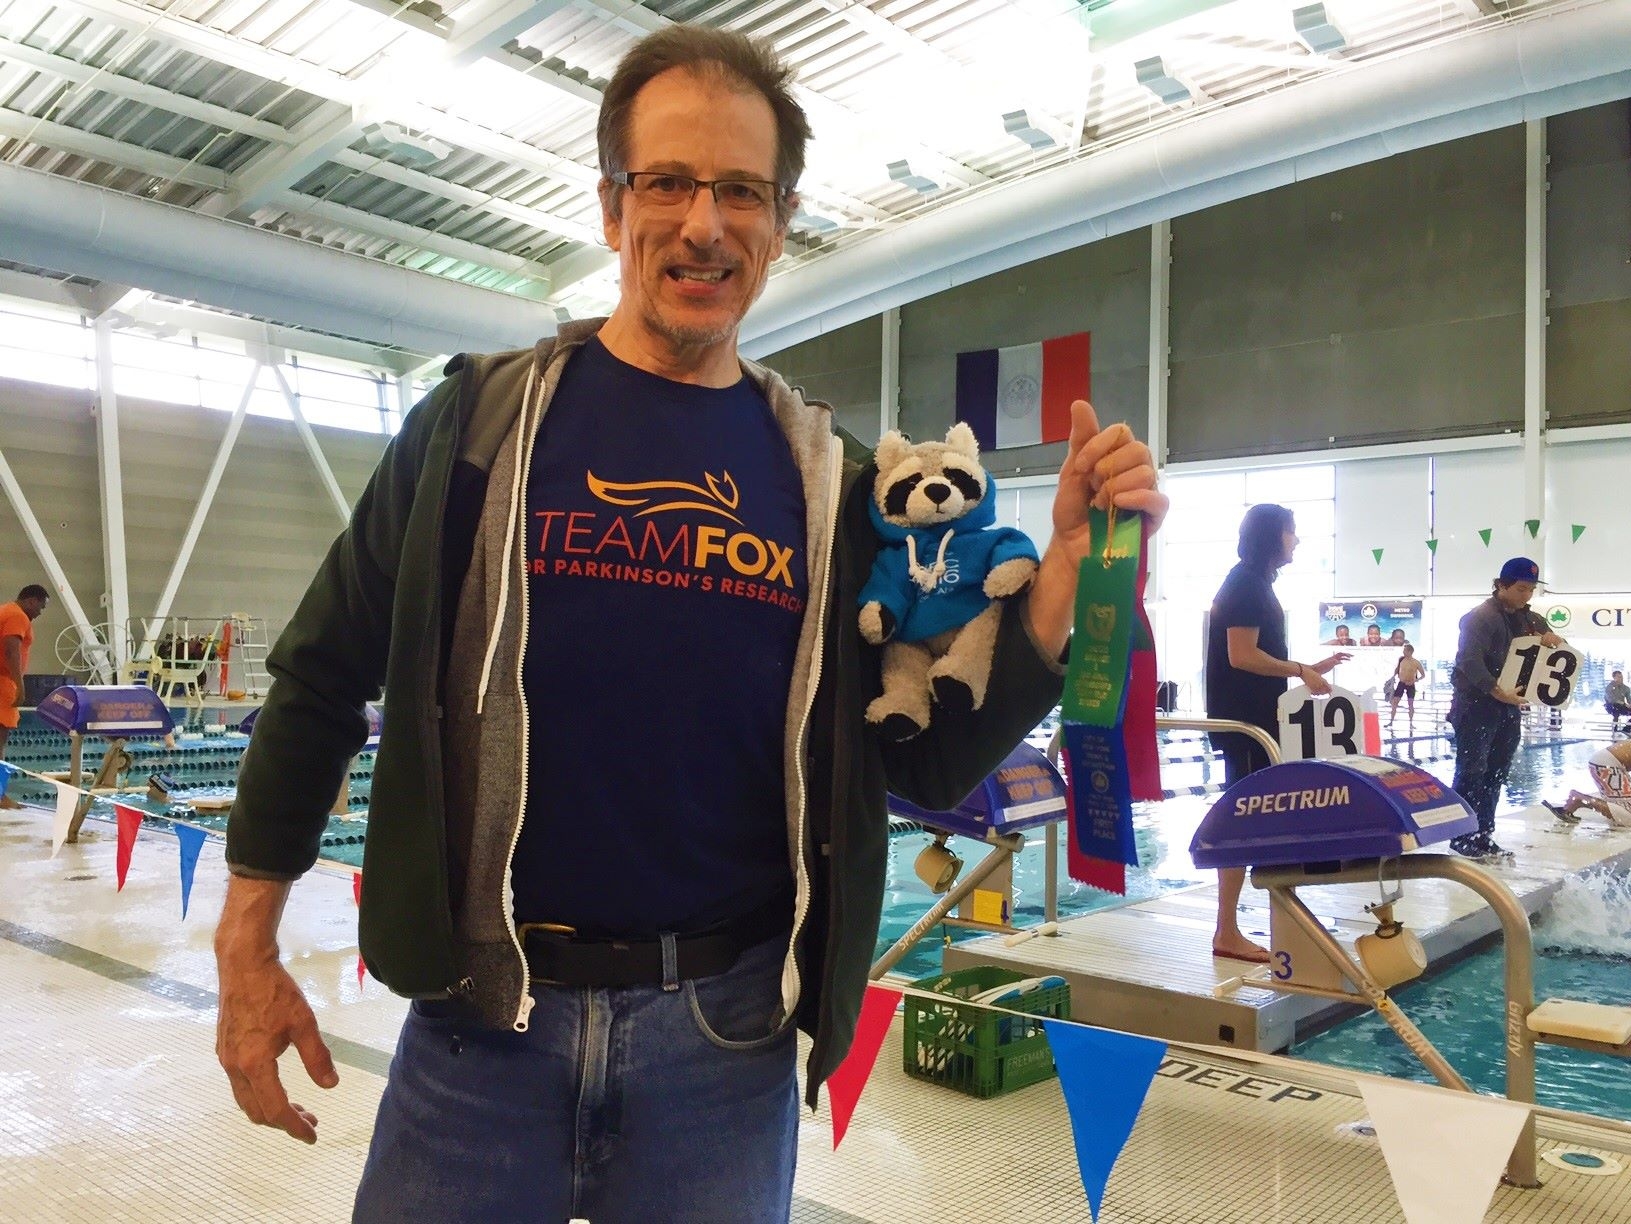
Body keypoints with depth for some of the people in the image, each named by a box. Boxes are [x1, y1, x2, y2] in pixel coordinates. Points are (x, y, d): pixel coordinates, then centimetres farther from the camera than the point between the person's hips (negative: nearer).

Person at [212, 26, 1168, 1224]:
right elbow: (324, 678, 2)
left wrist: (1070, 562, -10)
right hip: (483, 1013, -1)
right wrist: (248, 948, 3)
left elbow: (932, 764, 2)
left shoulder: (826, 476, 1)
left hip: (728, 1033, 2)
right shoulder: (482, 417, -3)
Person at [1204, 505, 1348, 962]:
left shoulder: (1256, 583, 17)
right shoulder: (1245, 584, -13)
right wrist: (1300, 671, -14)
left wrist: (1309, 668, 17)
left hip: (1257, 718, 10)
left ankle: (1229, 929, 17)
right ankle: (1226, 933, -3)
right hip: (1242, 719, -10)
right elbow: (1242, 656, -20)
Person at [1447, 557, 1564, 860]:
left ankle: (1482, 836, 16)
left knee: (1495, 776, 10)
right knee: (1471, 773, -7)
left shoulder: (1529, 619, 15)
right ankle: (1462, 837, -3)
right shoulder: (1481, 617, -11)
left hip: (1510, 707, 8)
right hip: (1476, 705, -8)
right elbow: (1469, 660, -22)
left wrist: (1552, 639, 0)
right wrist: (1496, 690, -32)